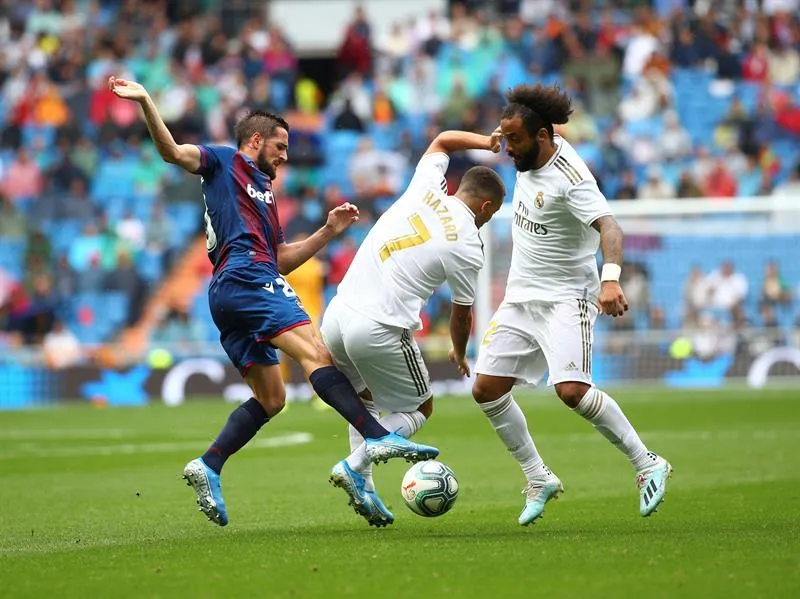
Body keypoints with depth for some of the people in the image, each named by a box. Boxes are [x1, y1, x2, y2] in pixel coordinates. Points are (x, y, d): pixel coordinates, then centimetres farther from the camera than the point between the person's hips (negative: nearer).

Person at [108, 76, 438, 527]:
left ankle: (208, 467, 2)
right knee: (315, 352, -23)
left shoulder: (265, 194, 34)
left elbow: (282, 259, 30)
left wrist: (329, 232, 22)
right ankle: (378, 438, -36)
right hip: (246, 280, -10)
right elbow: (174, 152, -4)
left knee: (270, 398, 8)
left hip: (229, 298, 10)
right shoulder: (225, 163, 11)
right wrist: (146, 103, -16)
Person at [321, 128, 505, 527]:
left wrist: (486, 142, 26)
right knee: (419, 409, 14)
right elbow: (461, 315, 11)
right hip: (380, 330, -6)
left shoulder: (427, 190, 8)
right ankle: (354, 466, -6)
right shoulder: (467, 247, -4)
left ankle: (364, 488, 15)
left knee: (366, 399, 28)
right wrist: (459, 355, 30)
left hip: (336, 315, 6)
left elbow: (442, 140, 31)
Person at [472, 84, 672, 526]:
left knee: (572, 390, -25)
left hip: (565, 298, -8)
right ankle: (538, 480, 15)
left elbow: (609, 227, -37)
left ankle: (647, 466, -9)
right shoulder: (530, 156, 1)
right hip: (520, 296, 8)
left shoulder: (570, 177, -23)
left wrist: (611, 278, -52)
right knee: (486, 390, 1)